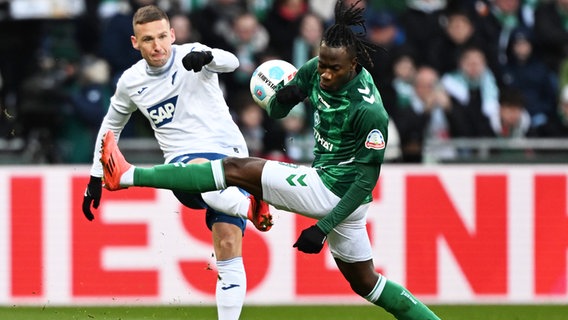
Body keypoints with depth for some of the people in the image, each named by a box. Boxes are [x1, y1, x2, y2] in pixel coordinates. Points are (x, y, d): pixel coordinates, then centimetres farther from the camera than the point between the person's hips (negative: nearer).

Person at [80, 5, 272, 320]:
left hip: (229, 154, -1)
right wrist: (95, 179, 25)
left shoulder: (190, 55, -3)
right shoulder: (131, 82, 8)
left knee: (228, 247, -13)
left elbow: (230, 62, -24)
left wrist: (207, 56, -47)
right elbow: (111, 126, 25)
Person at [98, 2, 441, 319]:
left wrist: (323, 228, -23)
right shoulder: (315, 71, -3)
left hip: (332, 190, -9)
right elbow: (276, 111, 8)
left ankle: (128, 176, -6)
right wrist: (283, 97, -18)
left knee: (236, 170, -9)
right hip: (328, 184, 9)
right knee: (364, 282, 18)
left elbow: (367, 179, -20)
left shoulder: (370, 112, -24)